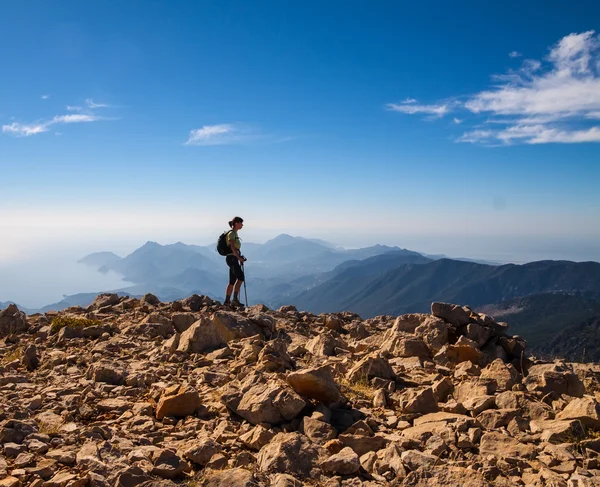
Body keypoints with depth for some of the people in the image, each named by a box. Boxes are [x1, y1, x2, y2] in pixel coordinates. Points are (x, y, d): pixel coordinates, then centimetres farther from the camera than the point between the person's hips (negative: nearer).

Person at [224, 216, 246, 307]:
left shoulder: (235, 233, 18)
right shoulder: (231, 233, -11)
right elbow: (232, 247, -20)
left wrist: (240, 257, 17)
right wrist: (239, 257, -22)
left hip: (234, 259, 10)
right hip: (232, 258, -10)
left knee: (232, 281, 9)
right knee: (240, 277, -16)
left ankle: (227, 301, 12)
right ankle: (235, 299, -17)